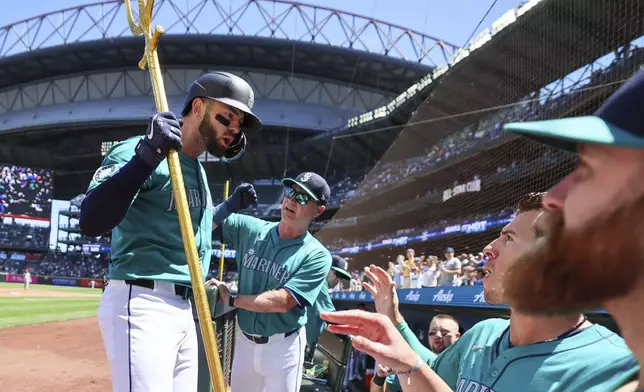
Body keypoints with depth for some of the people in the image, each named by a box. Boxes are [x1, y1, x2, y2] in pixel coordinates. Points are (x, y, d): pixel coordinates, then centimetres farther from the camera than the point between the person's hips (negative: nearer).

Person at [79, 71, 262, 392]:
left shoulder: (199, 172, 18)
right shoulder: (138, 151, -10)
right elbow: (91, 223, -25)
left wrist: (231, 205, 24)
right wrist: (147, 157, -32)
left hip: (184, 309, 9)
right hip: (142, 306, -9)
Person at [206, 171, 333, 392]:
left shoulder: (317, 256, -14)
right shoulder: (250, 228, -1)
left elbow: (282, 302, -20)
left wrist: (231, 299, -14)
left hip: (282, 347, -4)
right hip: (244, 341, 4)